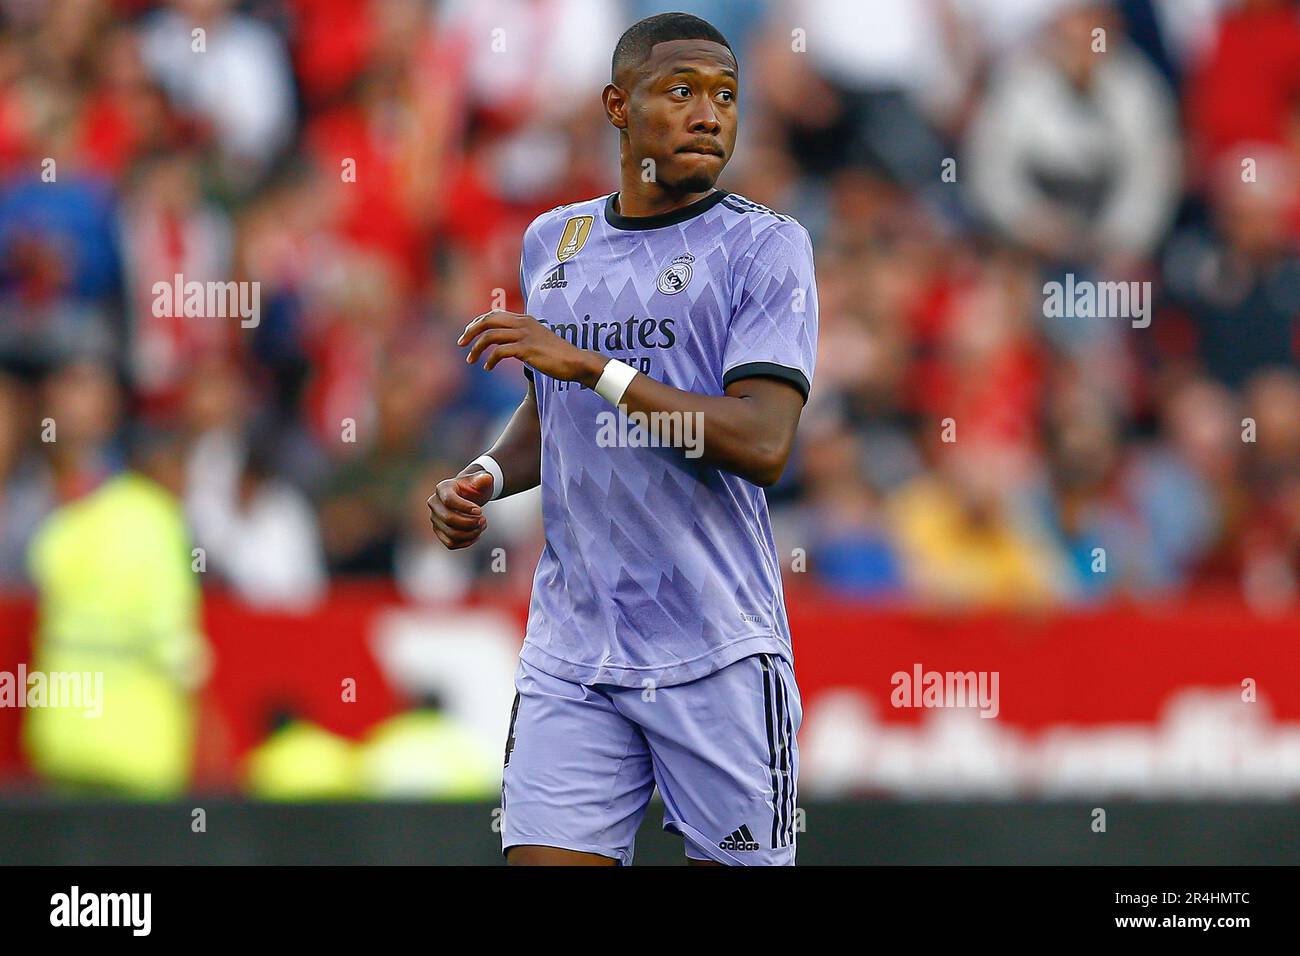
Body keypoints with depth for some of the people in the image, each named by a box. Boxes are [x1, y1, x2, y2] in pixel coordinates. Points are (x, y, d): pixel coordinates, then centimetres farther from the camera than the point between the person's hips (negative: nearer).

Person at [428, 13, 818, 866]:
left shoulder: (765, 245, -3)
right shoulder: (553, 243, 14)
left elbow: (764, 444, -16)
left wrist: (591, 366, -20)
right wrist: (488, 477, 7)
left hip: (717, 655, -4)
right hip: (571, 656, 4)